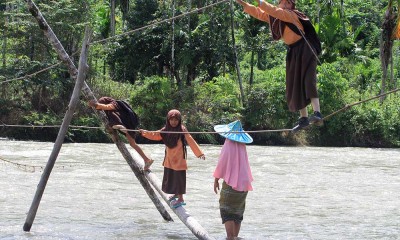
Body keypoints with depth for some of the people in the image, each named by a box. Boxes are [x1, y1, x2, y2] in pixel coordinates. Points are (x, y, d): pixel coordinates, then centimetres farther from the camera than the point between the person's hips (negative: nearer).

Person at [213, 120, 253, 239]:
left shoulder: (228, 146, -14)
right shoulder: (242, 147, 3)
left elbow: (221, 164, -10)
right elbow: (246, 165, 9)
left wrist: (216, 180, 1)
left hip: (230, 183, -6)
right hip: (243, 183, 6)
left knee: (227, 212, -3)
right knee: (238, 211, 16)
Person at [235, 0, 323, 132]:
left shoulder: (291, 15, -16)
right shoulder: (276, 17, 9)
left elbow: (275, 11, -30)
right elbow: (259, 13, 16)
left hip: (305, 51, -9)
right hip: (293, 52, 9)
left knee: (308, 81, -23)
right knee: (295, 86, 7)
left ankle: (317, 114, -35)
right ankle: (304, 118, 10)